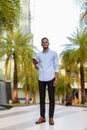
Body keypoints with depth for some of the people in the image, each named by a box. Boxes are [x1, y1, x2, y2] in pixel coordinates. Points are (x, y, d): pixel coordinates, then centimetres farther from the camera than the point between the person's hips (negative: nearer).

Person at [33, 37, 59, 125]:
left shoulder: (54, 54, 2)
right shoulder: (38, 55, 10)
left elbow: (56, 67, -1)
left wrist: (56, 79, -9)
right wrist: (35, 64, -6)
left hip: (51, 78, -3)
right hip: (41, 79, 3)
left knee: (51, 98, 1)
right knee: (42, 98, 6)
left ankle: (51, 118, 8)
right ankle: (42, 117, 13)